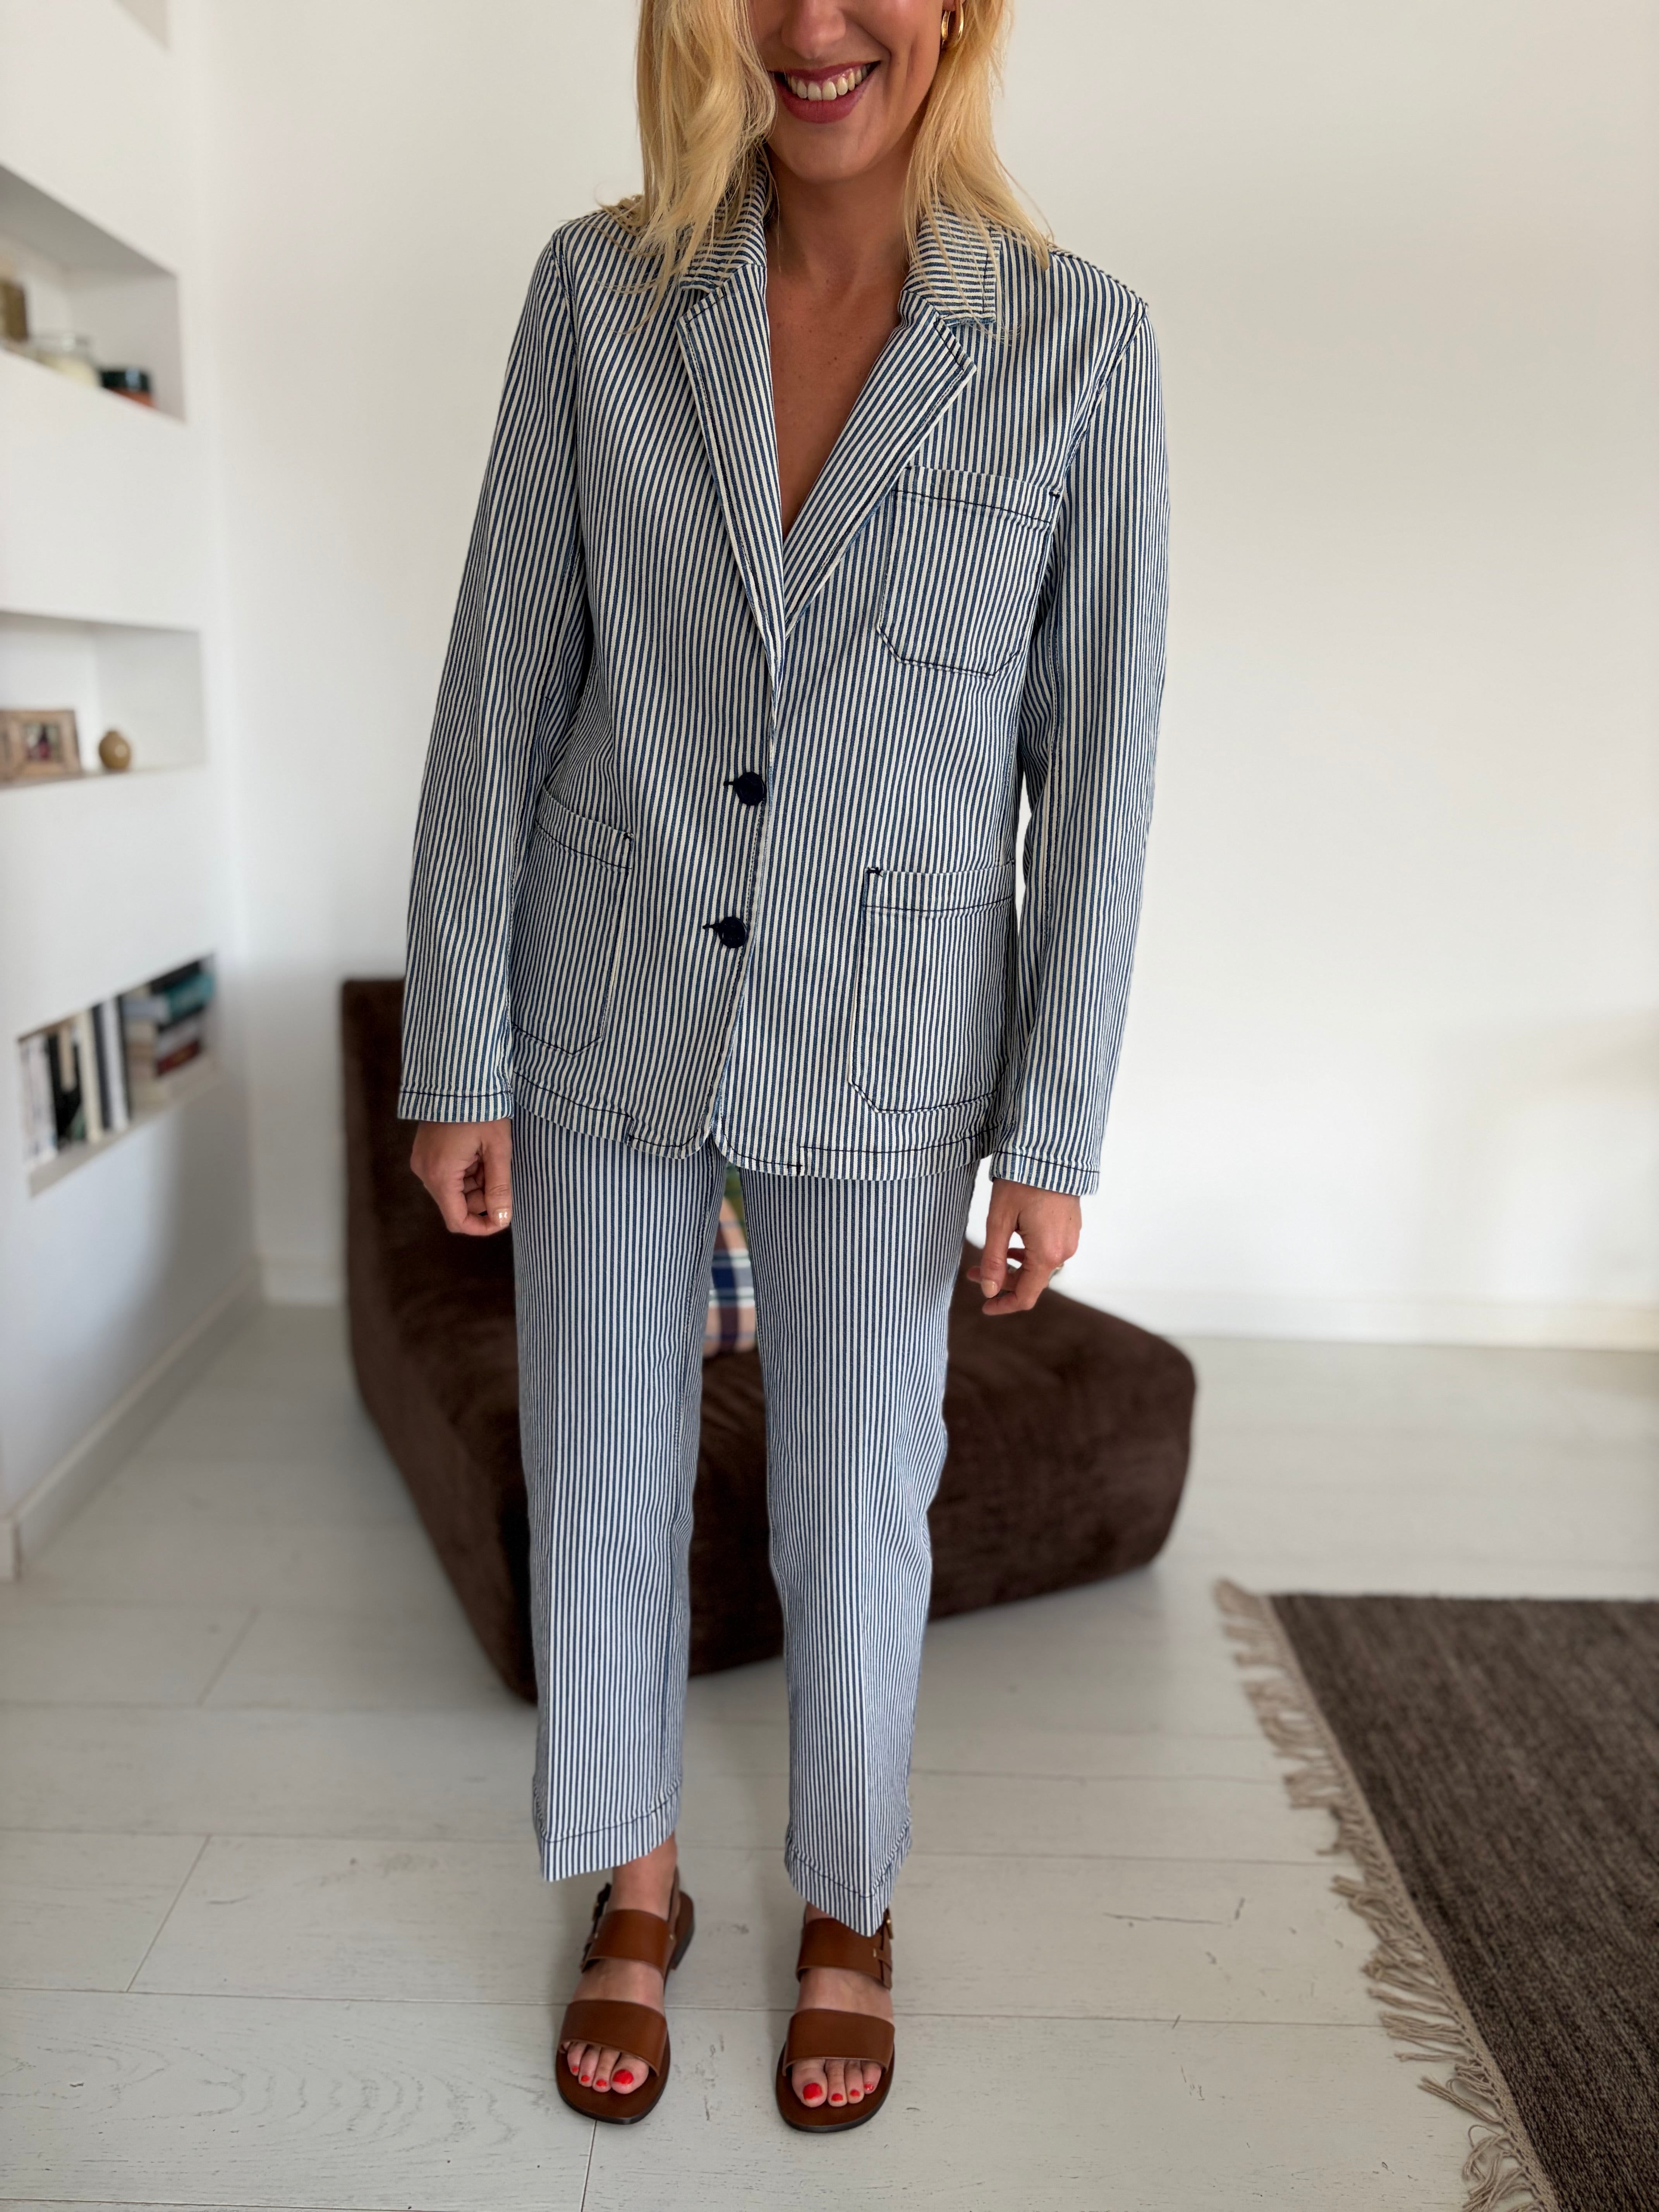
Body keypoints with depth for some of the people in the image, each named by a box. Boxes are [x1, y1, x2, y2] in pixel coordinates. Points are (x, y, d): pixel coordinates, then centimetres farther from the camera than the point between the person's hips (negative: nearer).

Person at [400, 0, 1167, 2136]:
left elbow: (1097, 758, -5)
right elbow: (503, 687, -2)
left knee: (854, 1515, 12)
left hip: (878, 1056, -1)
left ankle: (849, 1903, 42)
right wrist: (456, 1058, -3)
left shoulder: (1077, 342, -5)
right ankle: (634, 1885, 42)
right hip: (608, 1026, 2)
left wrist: (1055, 1133, -5)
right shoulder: (599, 290, -2)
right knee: (597, 1494, 13)